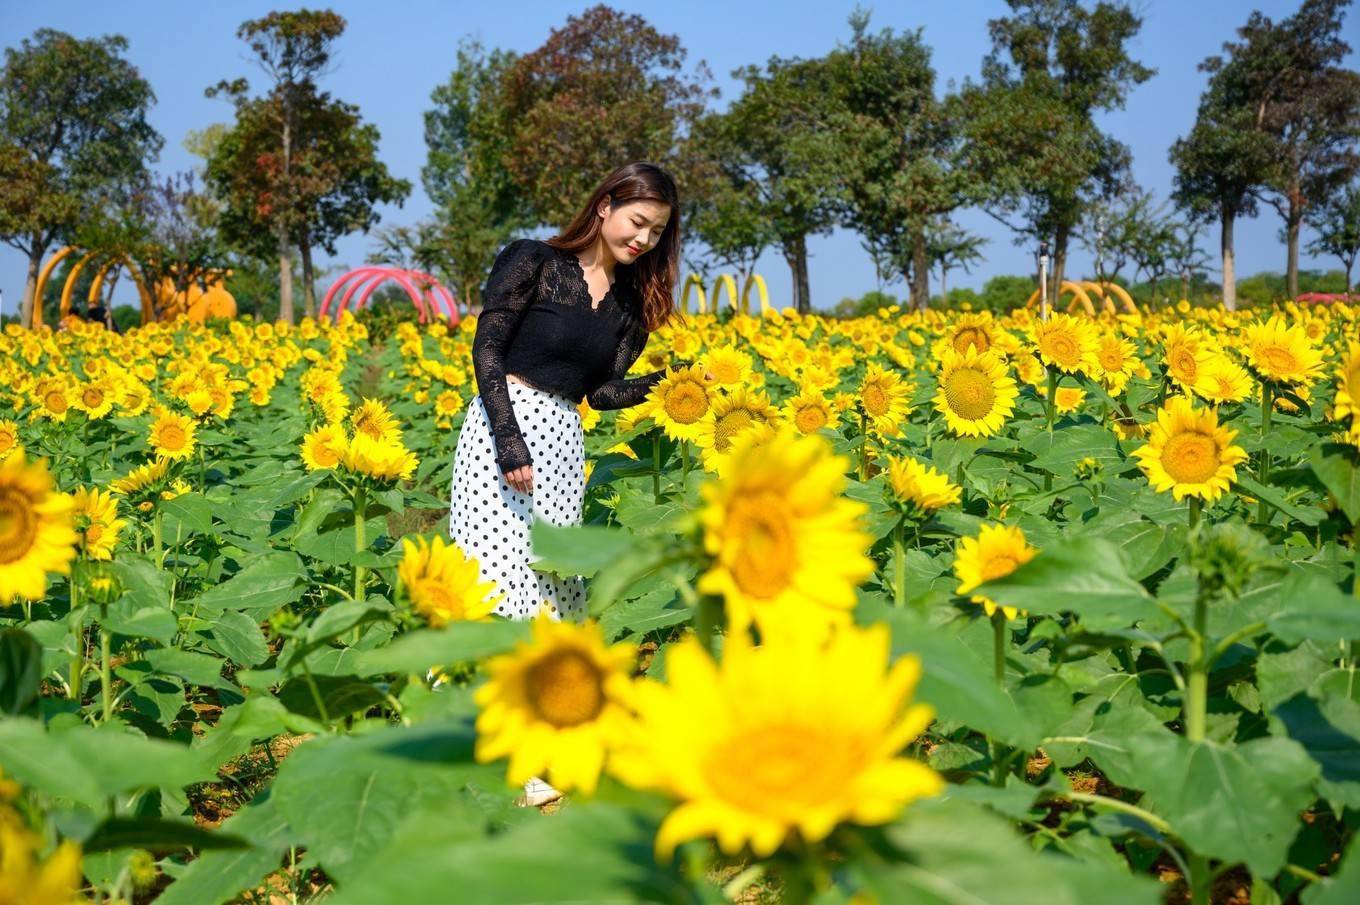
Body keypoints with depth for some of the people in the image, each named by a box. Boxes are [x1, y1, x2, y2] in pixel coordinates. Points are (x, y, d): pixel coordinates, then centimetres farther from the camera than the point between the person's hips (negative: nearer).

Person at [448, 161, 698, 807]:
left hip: (563, 441, 6)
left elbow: (605, 391, 9)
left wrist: (671, 379, -7)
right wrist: (509, 441, -18)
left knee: (546, 584, 1)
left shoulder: (631, 300, 14)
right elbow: (486, 350, -8)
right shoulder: (533, 262, -3)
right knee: (498, 580, -12)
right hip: (504, 427, -6)